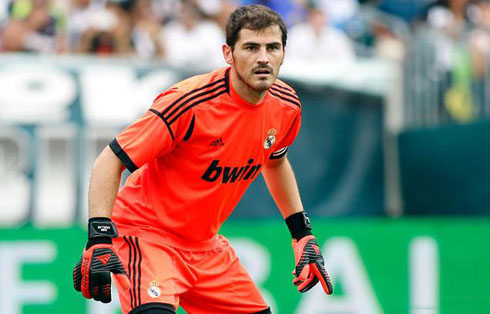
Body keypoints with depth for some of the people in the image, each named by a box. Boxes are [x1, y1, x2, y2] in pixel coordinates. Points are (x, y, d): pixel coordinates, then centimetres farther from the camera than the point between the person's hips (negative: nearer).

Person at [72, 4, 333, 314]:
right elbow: (109, 162, -22)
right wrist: (99, 238, -32)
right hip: (145, 231, -7)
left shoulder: (286, 106, -4)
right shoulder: (190, 102, -25)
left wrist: (302, 233, 17)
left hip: (206, 243, 7)